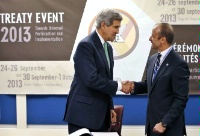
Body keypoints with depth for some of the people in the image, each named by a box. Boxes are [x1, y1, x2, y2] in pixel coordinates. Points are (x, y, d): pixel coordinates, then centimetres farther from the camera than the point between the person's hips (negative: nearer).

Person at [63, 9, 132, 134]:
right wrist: (119, 86, -15)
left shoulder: (108, 48, 15)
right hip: (83, 113, -8)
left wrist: (110, 107, 16)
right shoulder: (85, 45, -14)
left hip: (101, 114, 8)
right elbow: (92, 79, -23)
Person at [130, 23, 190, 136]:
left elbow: (181, 99, -17)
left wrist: (164, 123, -20)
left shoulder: (179, 64, -16)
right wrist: (134, 86, 0)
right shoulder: (152, 59, 9)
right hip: (152, 122, 7)